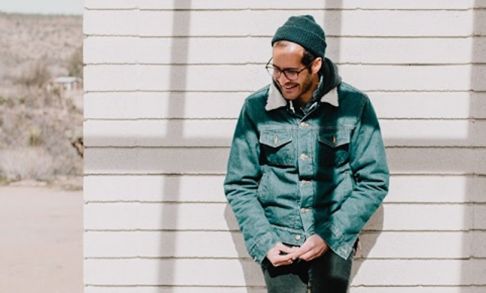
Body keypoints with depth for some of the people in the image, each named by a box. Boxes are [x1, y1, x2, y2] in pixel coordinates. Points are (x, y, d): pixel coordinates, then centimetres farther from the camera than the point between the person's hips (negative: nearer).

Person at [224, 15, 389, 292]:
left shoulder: (355, 105, -4)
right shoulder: (256, 108, -1)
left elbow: (374, 181, -1)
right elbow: (239, 185, 4)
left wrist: (330, 237, -9)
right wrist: (264, 242, -8)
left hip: (334, 240, -1)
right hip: (278, 241, 1)